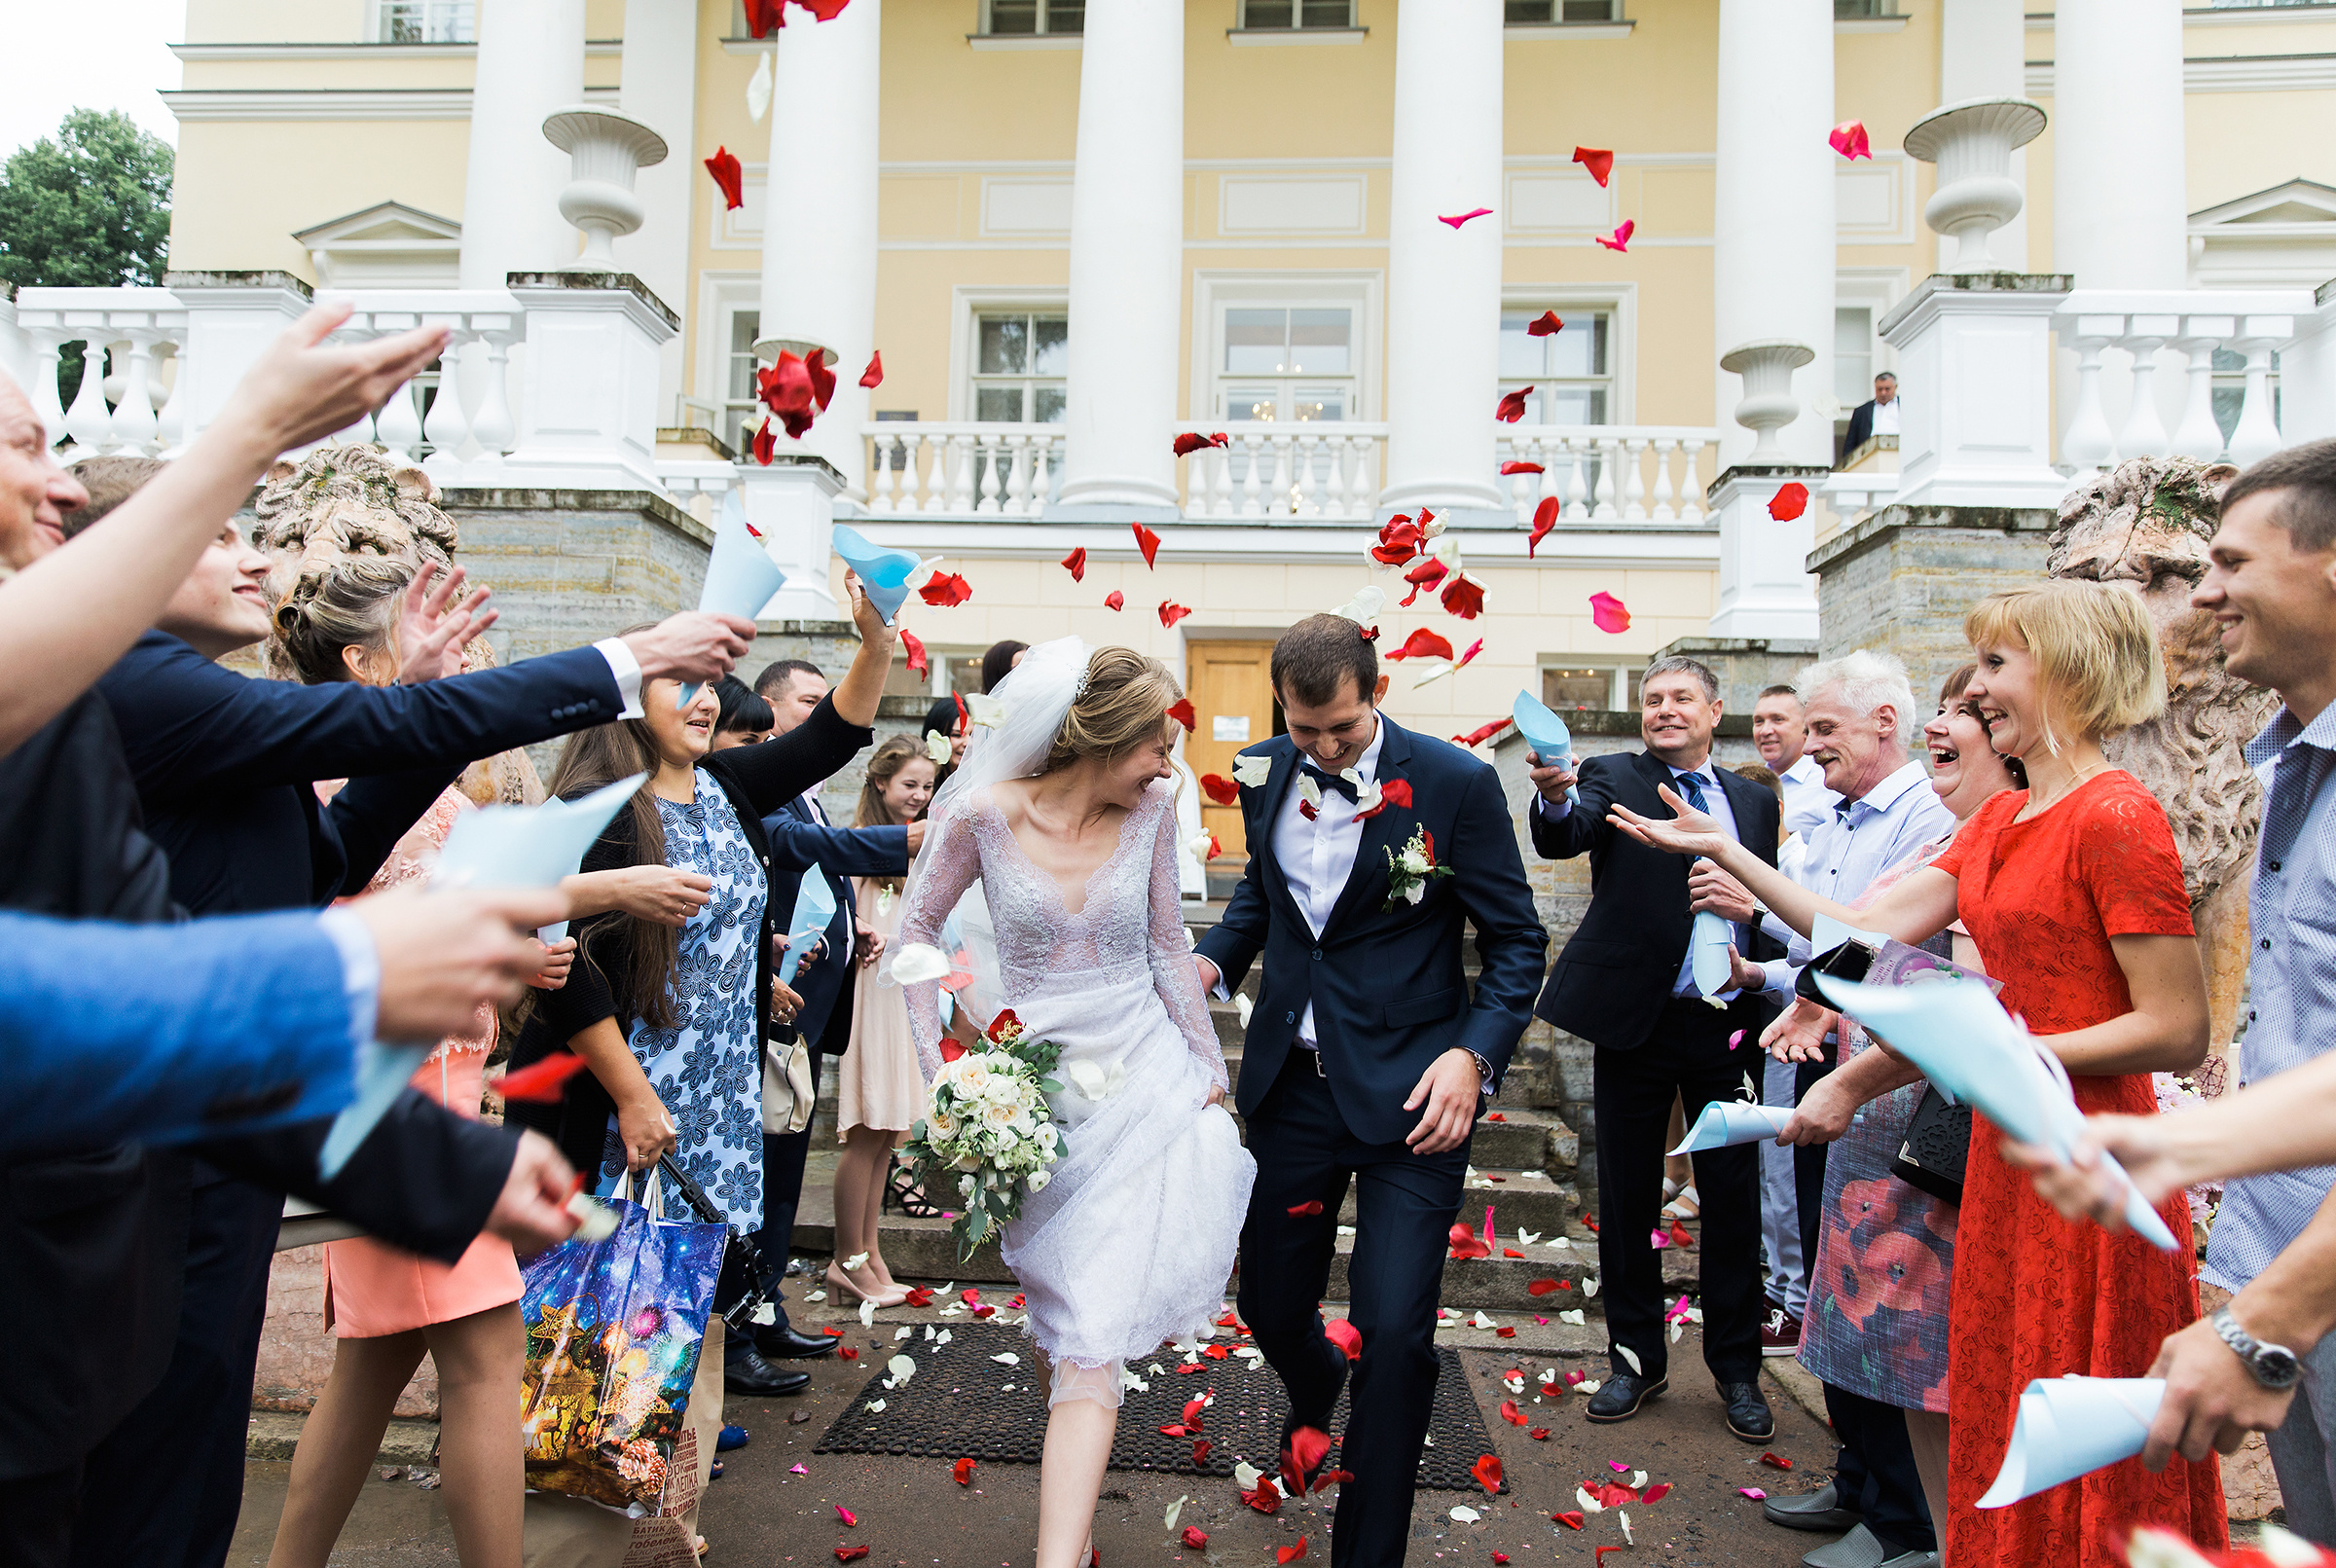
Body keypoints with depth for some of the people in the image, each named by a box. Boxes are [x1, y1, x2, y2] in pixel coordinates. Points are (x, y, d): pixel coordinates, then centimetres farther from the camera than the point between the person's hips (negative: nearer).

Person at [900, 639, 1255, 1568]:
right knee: (1069, 1326, 12)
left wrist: (1208, 1064, 10)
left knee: (1090, 1329, -4)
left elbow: (1167, 942, 8)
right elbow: (917, 927, 3)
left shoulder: (1149, 811, -3)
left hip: (1146, 1074, 1)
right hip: (1038, 1090, -1)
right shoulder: (982, 814, -11)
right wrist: (938, 1069, -2)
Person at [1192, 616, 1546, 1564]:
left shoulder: (1454, 782, -11)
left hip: (1408, 1092, -4)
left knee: (1393, 1333, -7)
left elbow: (1516, 940, -5)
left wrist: (1473, 1054, -19)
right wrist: (1212, 960, 2)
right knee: (1269, 1305, 16)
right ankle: (1313, 1394, 53)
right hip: (1291, 1081, 5)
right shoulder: (1268, 772, 3)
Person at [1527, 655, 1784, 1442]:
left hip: (1727, 1027, 3)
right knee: (1627, 1198, 9)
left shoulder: (1755, 801, 10)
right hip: (1636, 1022, -2)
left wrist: (1768, 1012, -3)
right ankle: (1638, 1358, 25)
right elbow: (1563, 838, -21)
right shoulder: (1614, 779, -1)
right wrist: (1555, 796, -45)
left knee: (1734, 1198, 9)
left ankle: (1736, 1369, 26)